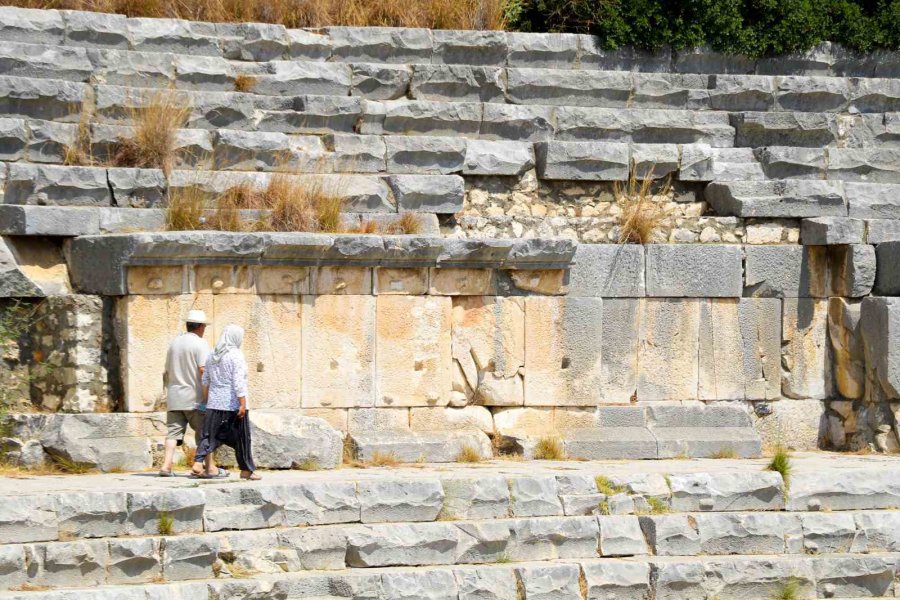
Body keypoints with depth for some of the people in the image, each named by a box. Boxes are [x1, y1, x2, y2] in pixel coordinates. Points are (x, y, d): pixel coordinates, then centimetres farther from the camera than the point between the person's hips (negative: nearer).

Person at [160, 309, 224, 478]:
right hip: (194, 397, -5)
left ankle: (166, 465, -12)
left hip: (174, 396, 5)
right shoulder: (200, 344, -7)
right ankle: (210, 467, 5)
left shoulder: (174, 343, 14)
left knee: (174, 430, 2)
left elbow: (167, 372, 19)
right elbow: (203, 370, -17)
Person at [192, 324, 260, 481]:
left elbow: (205, 381, 14)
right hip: (233, 403, -5)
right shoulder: (236, 355, -11)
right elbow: (238, 382, -17)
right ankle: (247, 470, 14)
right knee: (241, 438, 6)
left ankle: (198, 461, -12)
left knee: (210, 435, 6)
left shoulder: (212, 356, 9)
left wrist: (207, 401, 22)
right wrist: (243, 404, -17)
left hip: (215, 403, 5)